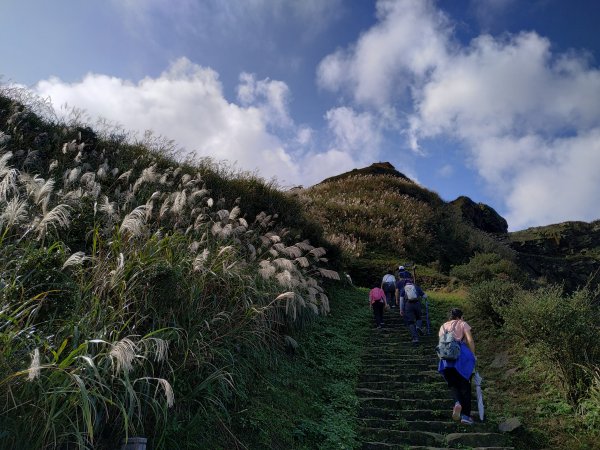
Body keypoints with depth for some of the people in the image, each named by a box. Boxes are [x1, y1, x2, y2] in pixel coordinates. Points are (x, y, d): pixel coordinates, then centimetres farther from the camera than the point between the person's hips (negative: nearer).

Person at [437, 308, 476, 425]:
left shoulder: (443, 327, 24)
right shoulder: (462, 324, 13)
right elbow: (470, 340, -1)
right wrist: (473, 355, 8)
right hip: (461, 355, -2)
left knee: (453, 384, 15)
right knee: (465, 385, 9)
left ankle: (458, 402, -14)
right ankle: (465, 415, 4)